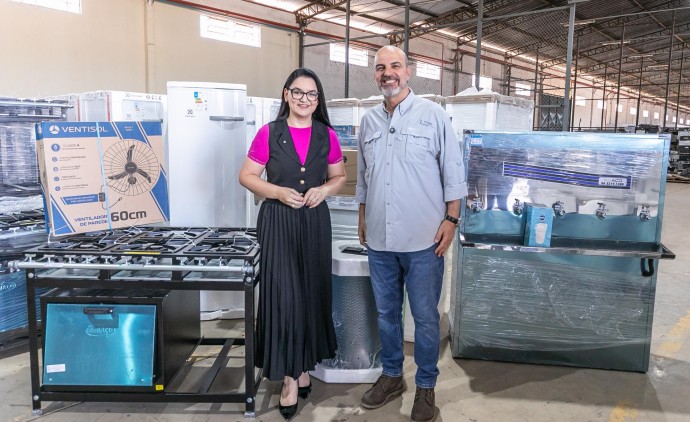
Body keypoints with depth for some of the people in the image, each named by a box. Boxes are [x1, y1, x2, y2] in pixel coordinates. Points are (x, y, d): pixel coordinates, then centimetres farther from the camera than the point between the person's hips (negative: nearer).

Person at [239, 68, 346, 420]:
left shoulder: (327, 136, 4)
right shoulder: (268, 133, -4)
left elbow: (340, 176, 14)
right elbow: (246, 176, -1)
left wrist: (325, 189, -7)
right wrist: (279, 192, -15)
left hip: (315, 221, 3)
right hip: (278, 222, -3)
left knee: (311, 293, 10)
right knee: (283, 295, -3)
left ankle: (305, 363, 29)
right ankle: (289, 375, 10)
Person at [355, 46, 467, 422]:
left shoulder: (432, 115, -2)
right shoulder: (369, 121, 11)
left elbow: (453, 172, -2)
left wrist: (451, 220, -8)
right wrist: (362, 218, 16)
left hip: (423, 240, -4)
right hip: (379, 240, 5)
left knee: (425, 317, 6)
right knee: (385, 313, 16)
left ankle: (426, 387, 25)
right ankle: (391, 376, 34)